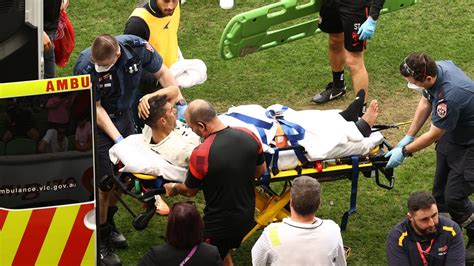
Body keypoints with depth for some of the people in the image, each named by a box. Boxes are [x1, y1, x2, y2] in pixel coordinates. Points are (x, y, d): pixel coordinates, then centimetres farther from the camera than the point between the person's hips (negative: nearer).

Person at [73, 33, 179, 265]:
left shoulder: (137, 47, -24)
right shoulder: (85, 67, -32)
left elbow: (162, 74, -5)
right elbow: (96, 108, -22)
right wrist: (118, 139, -27)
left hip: (123, 115, 5)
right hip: (97, 123, -4)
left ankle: (108, 225, 38)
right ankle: (100, 240, 13)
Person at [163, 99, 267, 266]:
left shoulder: (201, 155, -28)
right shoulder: (249, 136, -12)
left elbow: (189, 191, -9)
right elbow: (260, 171, 6)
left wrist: (173, 188, 13)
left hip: (220, 225, -6)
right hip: (247, 218, 6)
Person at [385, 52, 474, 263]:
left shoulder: (450, 96, -40)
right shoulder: (437, 68, -14)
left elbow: (433, 135, -26)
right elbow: (426, 102, 5)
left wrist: (404, 152, -13)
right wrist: (408, 138, 5)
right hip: (451, 137, 9)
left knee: (454, 198, -7)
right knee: (440, 192, 16)